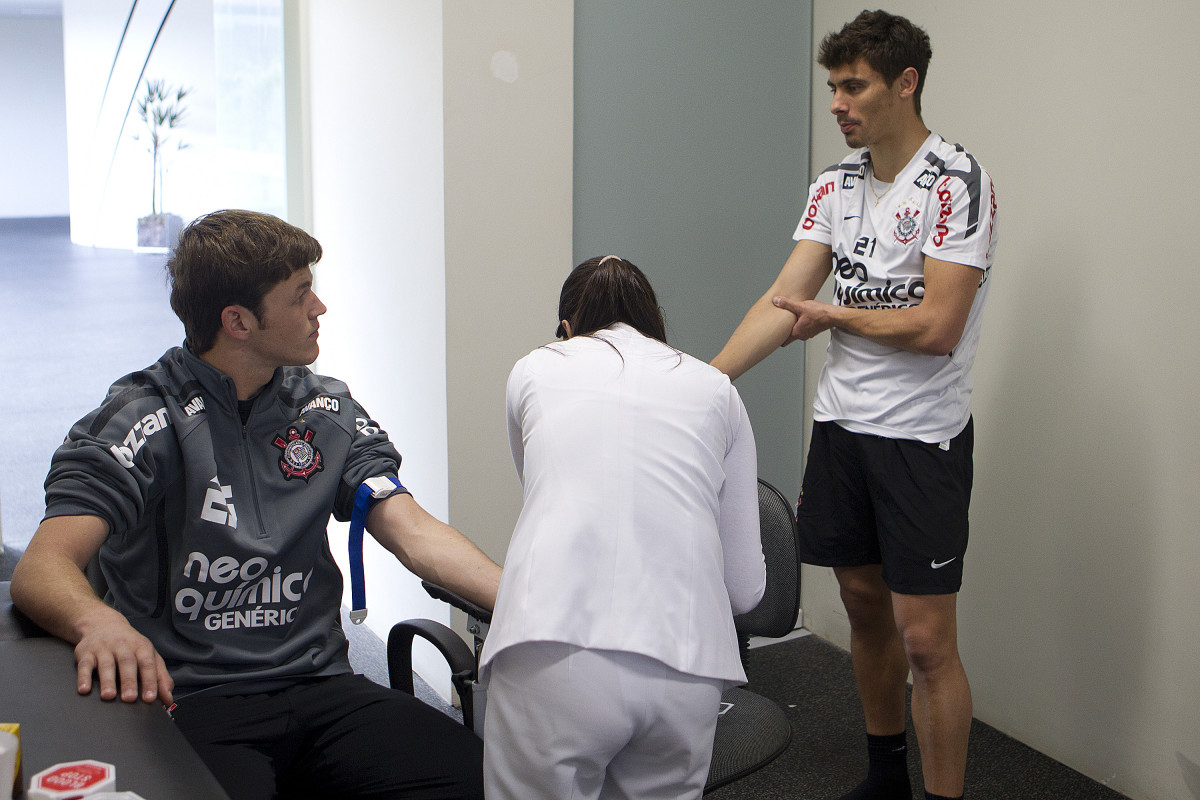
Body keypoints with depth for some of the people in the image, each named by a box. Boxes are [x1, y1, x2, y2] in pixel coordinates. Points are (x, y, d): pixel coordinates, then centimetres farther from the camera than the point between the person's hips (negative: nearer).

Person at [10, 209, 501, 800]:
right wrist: (99, 622, -37)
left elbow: (413, 533, 2)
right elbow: (40, 570, -13)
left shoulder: (327, 412, 12)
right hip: (187, 702, -3)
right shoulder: (142, 419, -3)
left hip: (319, 685, 4)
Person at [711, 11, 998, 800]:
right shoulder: (836, 184, 7)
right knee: (865, 606, 17)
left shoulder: (957, 182, -13)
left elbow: (937, 328, -19)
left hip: (922, 437, -6)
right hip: (841, 424, 7)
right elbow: (784, 301, 1)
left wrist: (832, 316, -6)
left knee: (926, 641, -5)